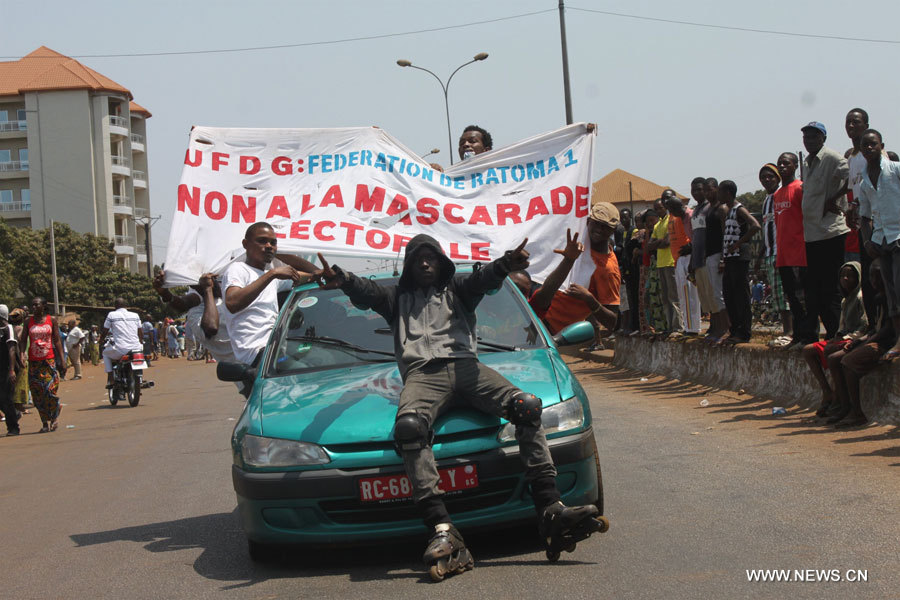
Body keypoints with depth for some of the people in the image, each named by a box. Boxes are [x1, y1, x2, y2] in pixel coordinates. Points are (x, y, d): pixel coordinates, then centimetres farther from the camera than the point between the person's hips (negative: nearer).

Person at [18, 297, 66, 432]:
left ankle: (55, 416, 10)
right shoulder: (29, 321, 7)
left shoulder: (52, 320, 3)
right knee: (37, 393, 1)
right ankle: (45, 422, 11)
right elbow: (23, 340, 5)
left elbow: (57, 340, 4)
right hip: (34, 362, 2)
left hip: (50, 360, -2)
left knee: (50, 390, -12)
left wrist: (61, 360, 0)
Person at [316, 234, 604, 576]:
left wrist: (505, 265, -19)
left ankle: (550, 510, -31)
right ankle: (443, 531, -46)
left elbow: (483, 280, 6)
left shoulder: (456, 289, 29)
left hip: (465, 365, 1)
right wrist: (343, 281, -16)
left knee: (526, 406, -25)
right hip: (422, 372, -1)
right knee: (408, 426, -36)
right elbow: (368, 293, 9)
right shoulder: (398, 298, 31)